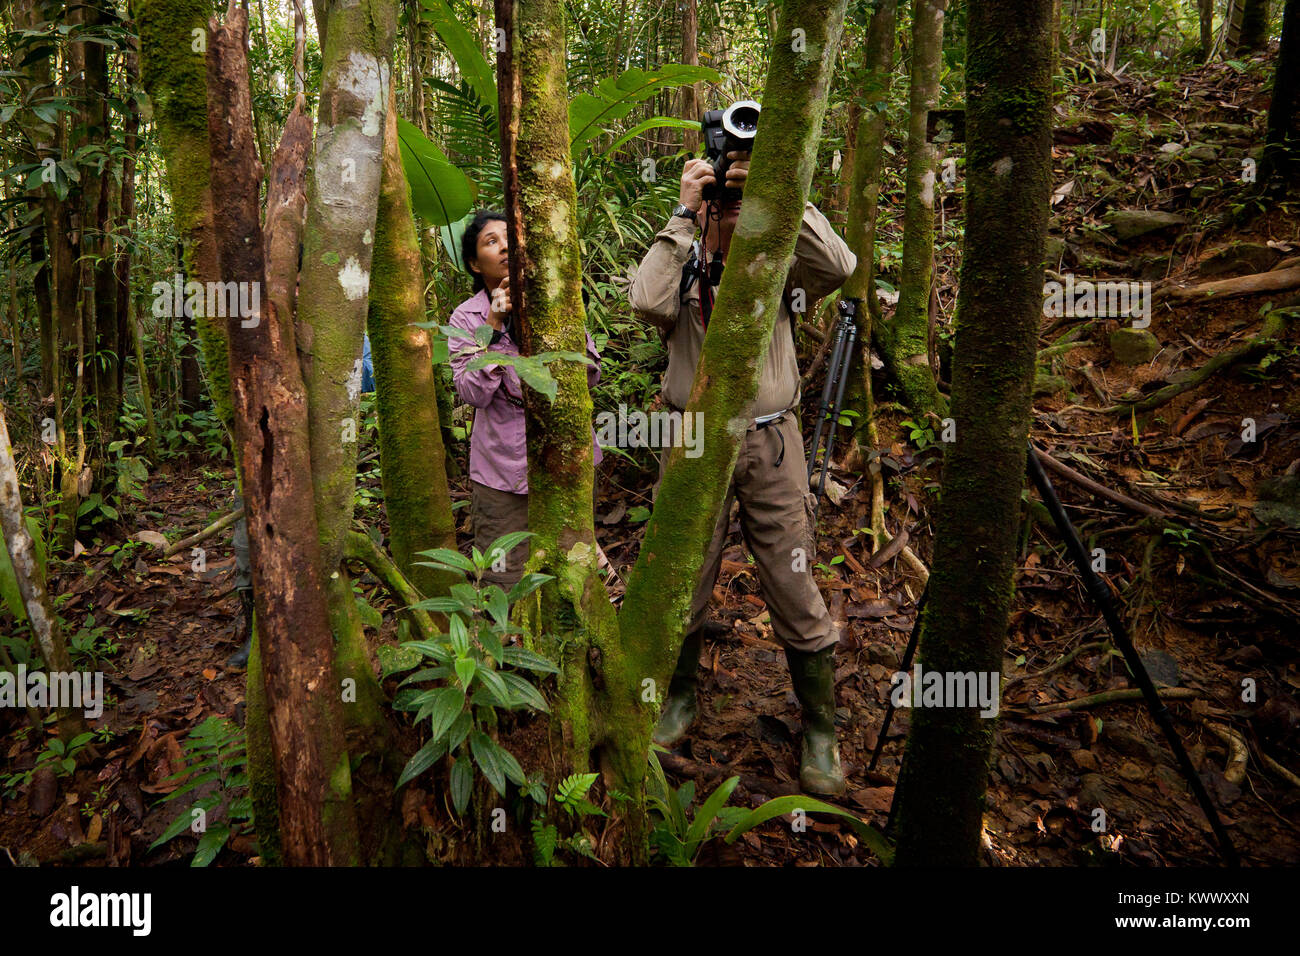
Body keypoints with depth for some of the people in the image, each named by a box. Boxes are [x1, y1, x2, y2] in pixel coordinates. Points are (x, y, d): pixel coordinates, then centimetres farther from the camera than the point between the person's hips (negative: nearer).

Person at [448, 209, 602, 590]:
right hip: (503, 468, -2)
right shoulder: (467, 317, 0)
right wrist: (494, 326, -17)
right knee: (502, 581, 2)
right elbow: (473, 394, -12)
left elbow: (591, 376, 0)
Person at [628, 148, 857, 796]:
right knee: (683, 586, 12)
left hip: (770, 443, 0)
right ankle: (682, 697, 38)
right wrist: (682, 211, -15)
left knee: (795, 591, 2)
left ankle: (819, 730, 20)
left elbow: (838, 265, -15)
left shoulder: (777, 265, 5)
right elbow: (646, 301, -19)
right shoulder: (682, 267, 4)